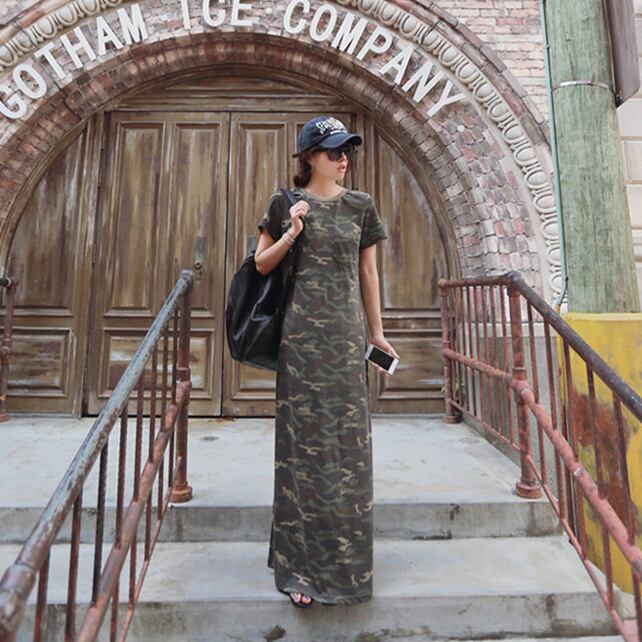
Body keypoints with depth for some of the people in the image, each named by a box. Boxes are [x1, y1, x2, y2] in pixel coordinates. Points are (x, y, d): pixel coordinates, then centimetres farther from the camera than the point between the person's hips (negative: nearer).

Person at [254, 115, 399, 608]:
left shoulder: (361, 206, 11)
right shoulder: (285, 203, 7)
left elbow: (368, 273, 12)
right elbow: (261, 263, 8)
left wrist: (377, 334, 10)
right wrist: (291, 234, -9)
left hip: (347, 332, 2)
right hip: (301, 331, -1)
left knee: (348, 440, 5)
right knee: (303, 439, 1)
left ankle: (345, 562, 25)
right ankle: (301, 566, 17)